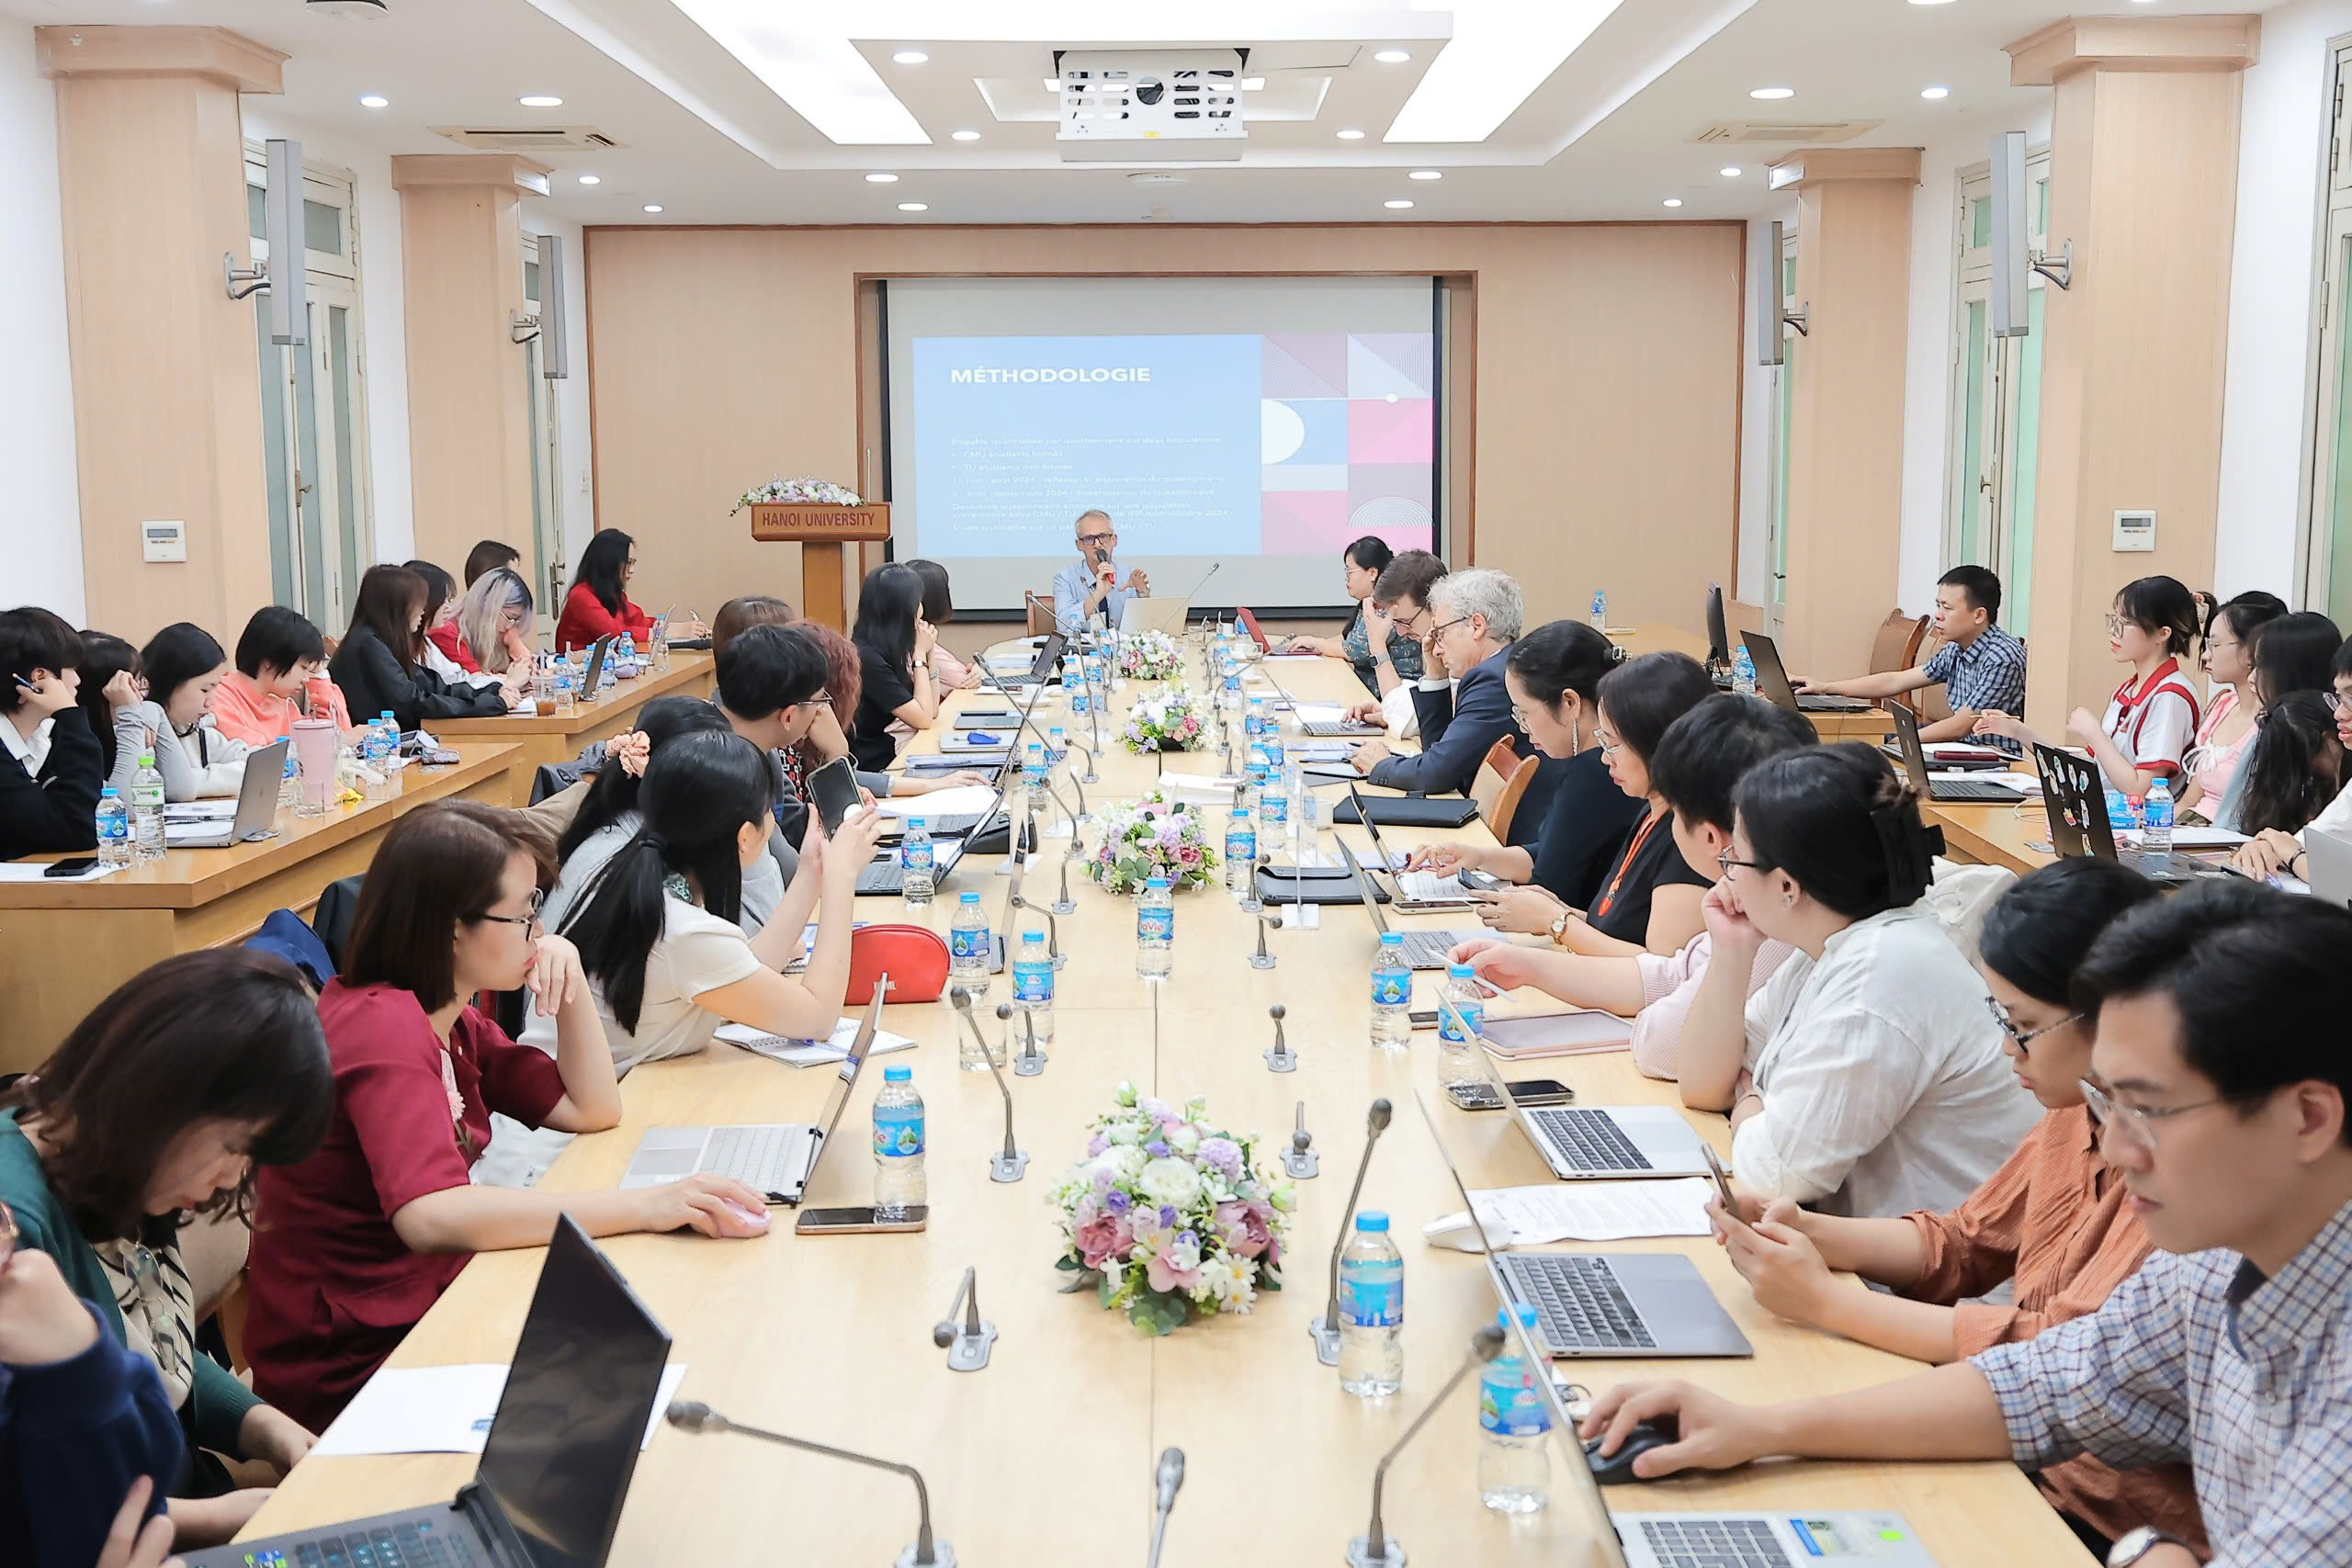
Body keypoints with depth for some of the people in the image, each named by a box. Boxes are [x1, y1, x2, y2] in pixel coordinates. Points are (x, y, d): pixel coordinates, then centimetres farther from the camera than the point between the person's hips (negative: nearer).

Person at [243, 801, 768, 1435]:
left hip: (421, 1309, 9)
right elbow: (430, 1216, -37)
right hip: (350, 1370, -9)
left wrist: (571, 978, -3)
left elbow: (594, 1110, 11)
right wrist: (641, 1206, -37)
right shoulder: (382, 1026, -22)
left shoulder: (450, 1020, 8)